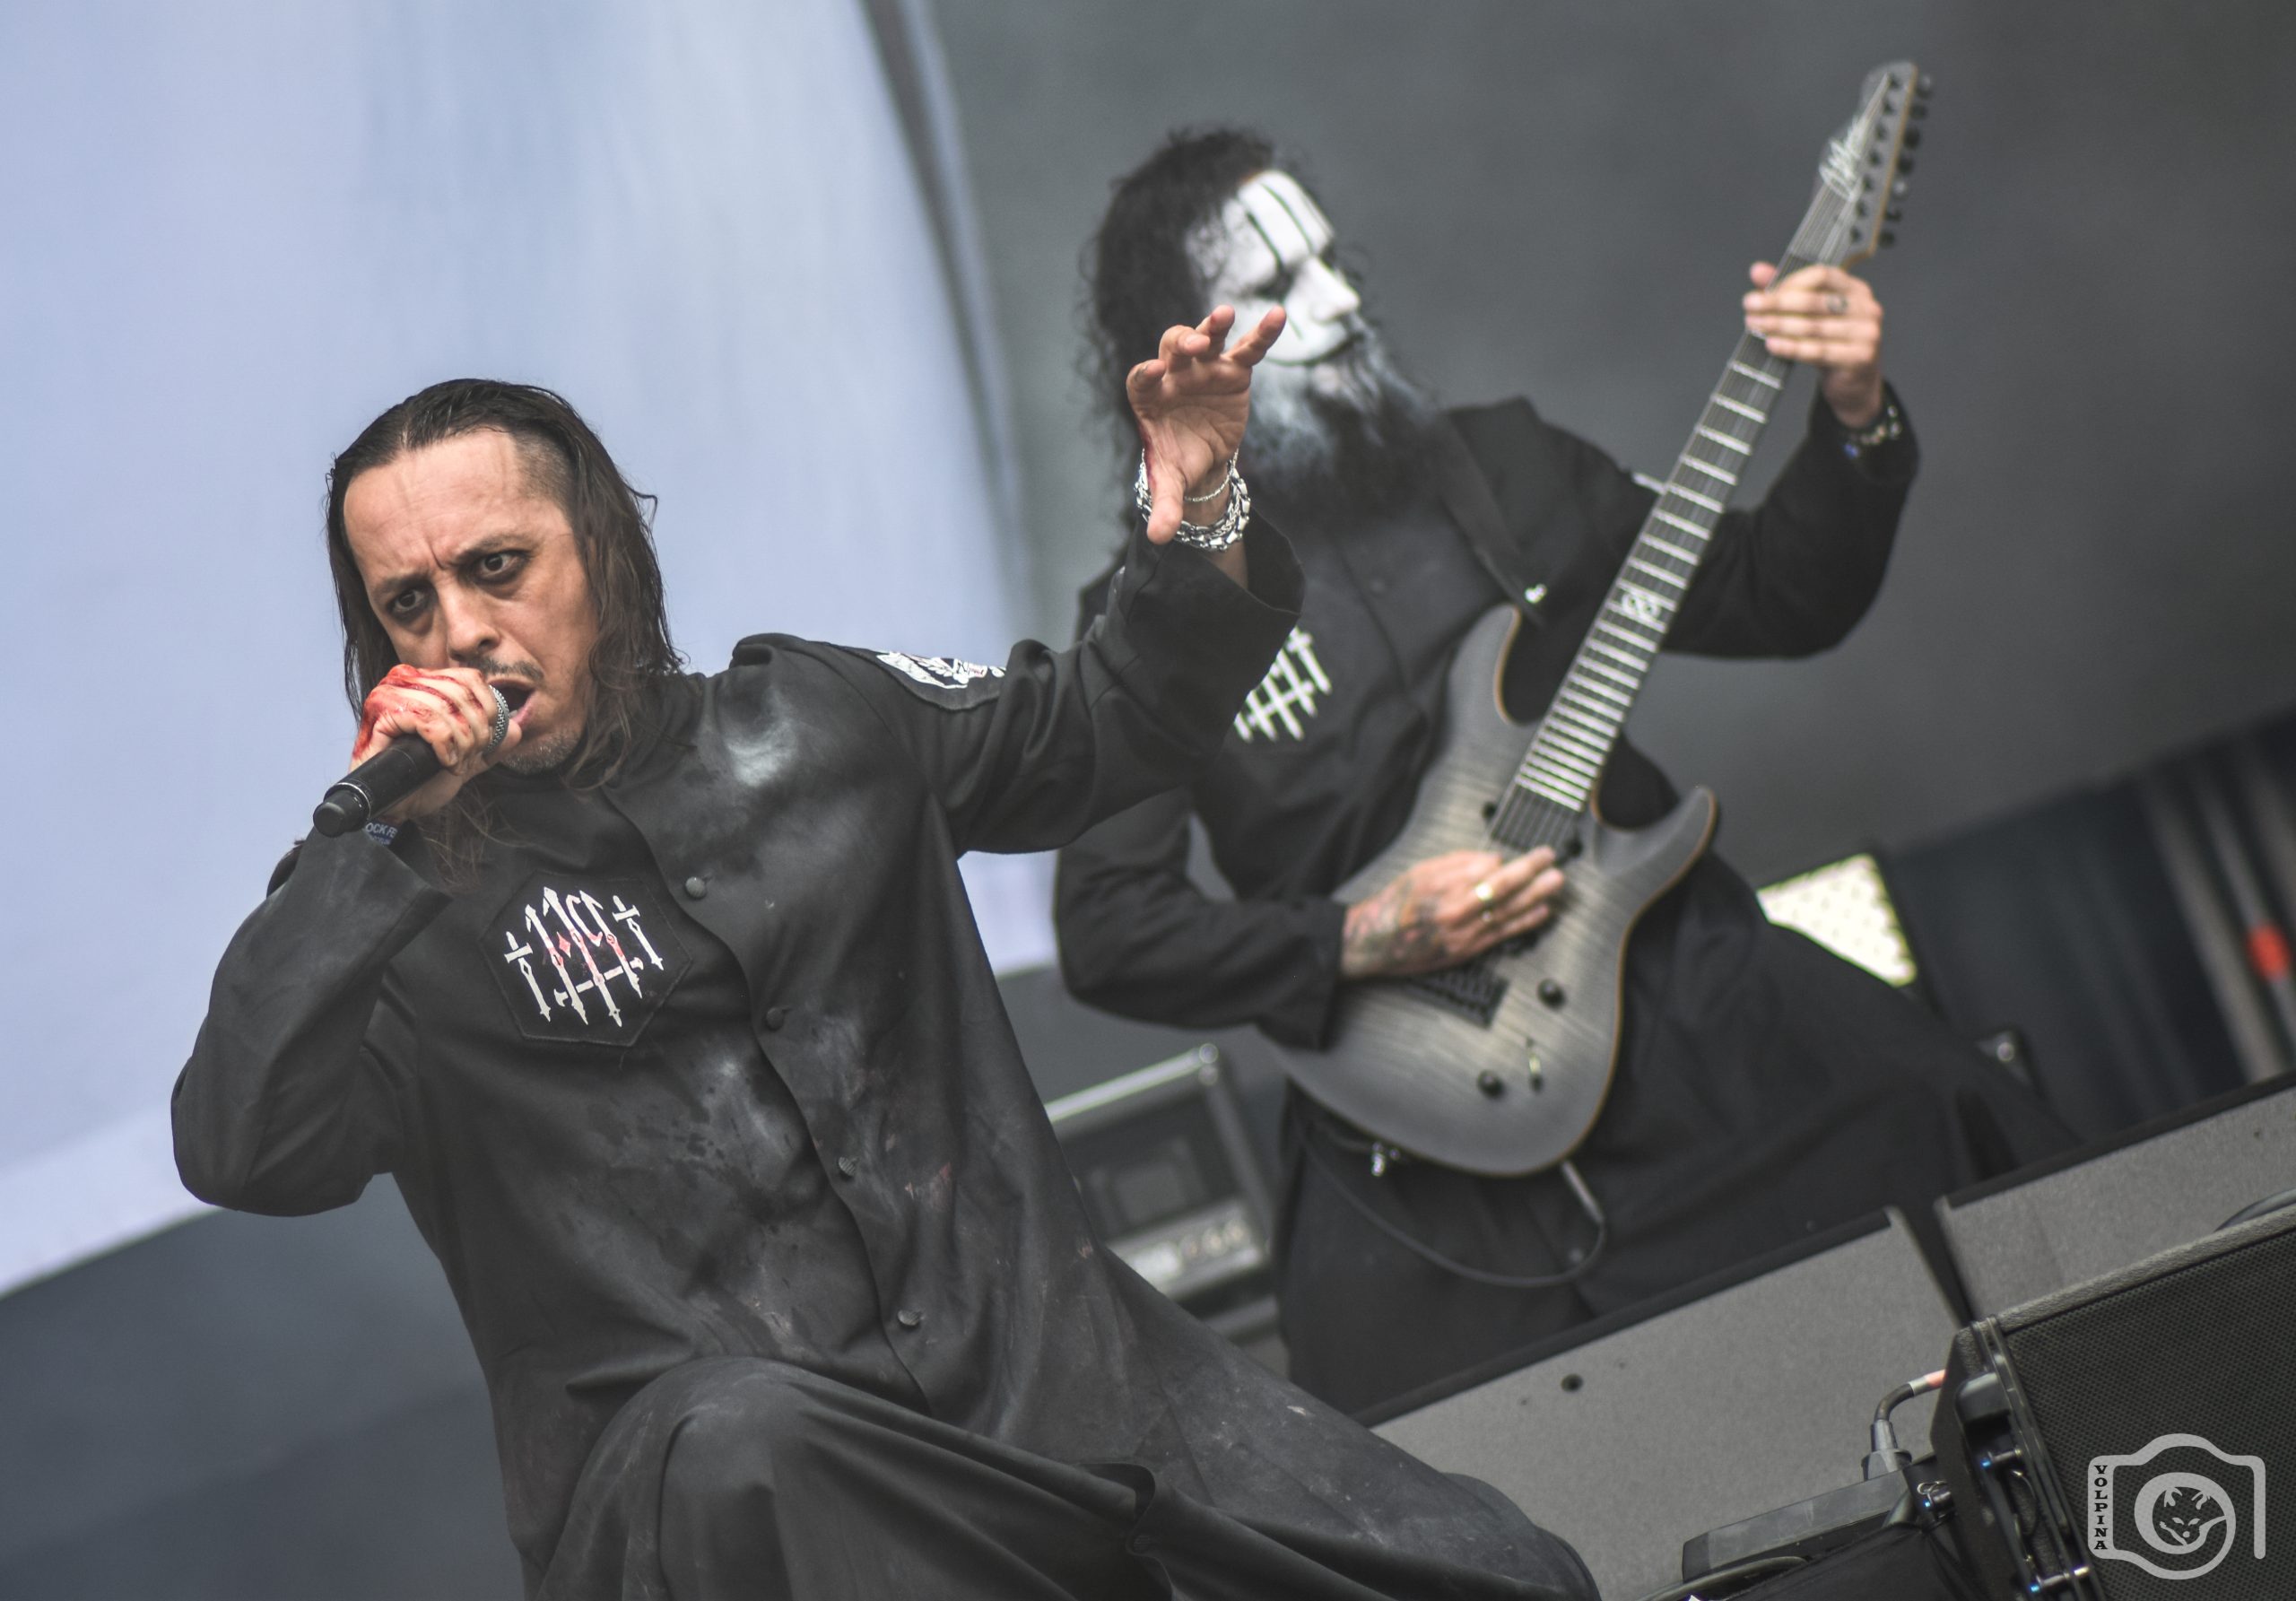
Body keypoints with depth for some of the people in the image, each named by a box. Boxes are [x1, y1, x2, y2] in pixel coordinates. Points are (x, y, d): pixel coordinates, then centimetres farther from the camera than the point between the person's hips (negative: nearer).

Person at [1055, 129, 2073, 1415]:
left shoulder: (1508, 469, 13)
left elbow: (1777, 602, 15)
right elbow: (1105, 931, -3)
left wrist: (1856, 423, -1)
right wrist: (1365, 944, -13)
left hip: (1683, 987, 3)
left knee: (1920, 1112, -19)